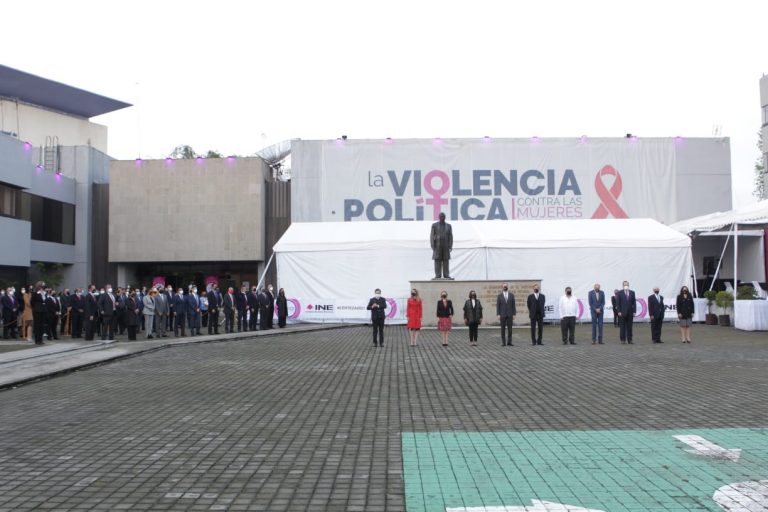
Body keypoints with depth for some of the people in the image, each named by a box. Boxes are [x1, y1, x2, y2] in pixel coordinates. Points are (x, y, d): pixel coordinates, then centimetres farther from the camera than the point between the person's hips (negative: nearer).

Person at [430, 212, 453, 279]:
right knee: (437, 261, -4)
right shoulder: (434, 225, 1)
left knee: (446, 260, 0)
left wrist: (450, 246, -5)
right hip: (437, 246, -2)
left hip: (445, 246, 2)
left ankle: (446, 275, 1)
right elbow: (432, 236, -2)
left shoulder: (448, 226, 7)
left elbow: (450, 237, 4)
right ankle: (438, 275, -2)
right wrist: (433, 246, -10)